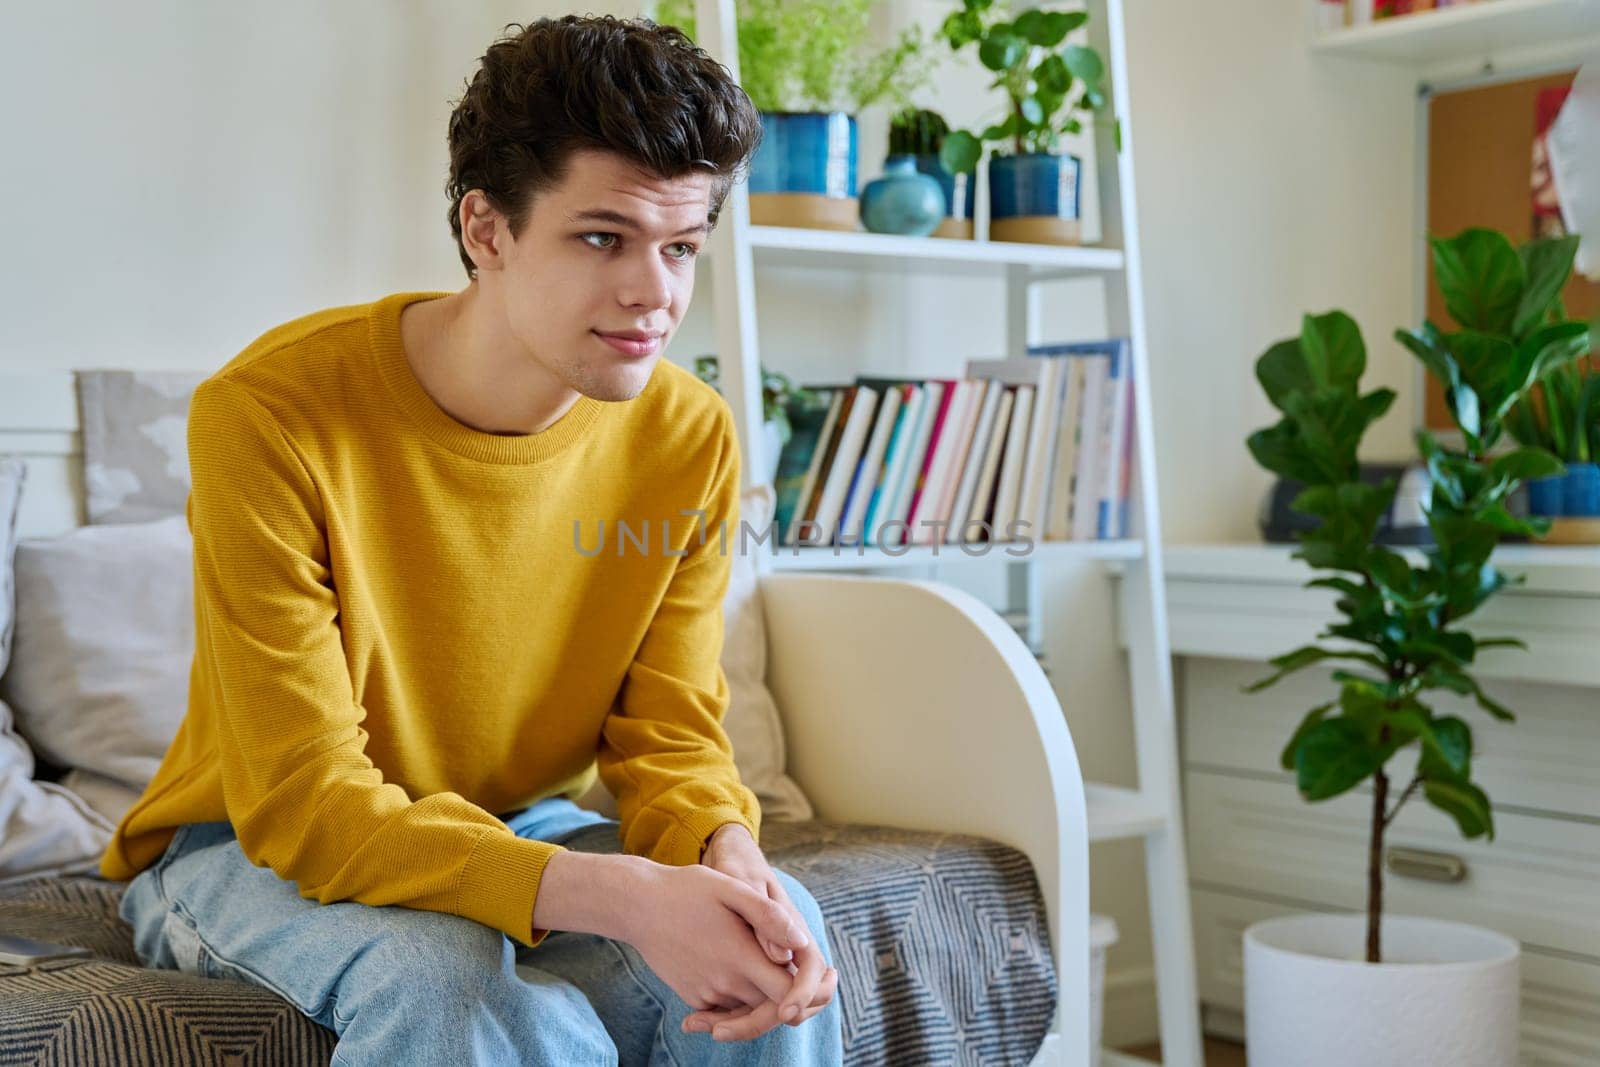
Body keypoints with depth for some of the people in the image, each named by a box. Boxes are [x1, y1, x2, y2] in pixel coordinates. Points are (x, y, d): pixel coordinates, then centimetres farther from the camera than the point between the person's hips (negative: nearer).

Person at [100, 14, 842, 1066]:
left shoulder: (691, 438, -11)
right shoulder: (269, 415, -25)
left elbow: (670, 734, -6)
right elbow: (301, 804, -27)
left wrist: (727, 855, -31)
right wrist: (619, 895, -41)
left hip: (518, 832, 3)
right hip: (250, 850, -3)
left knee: (783, 937, -23)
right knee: (444, 977, -34)